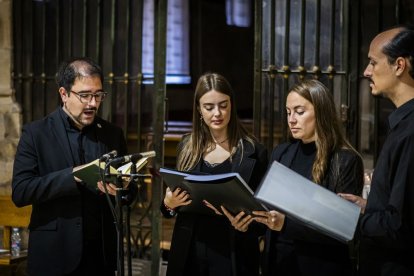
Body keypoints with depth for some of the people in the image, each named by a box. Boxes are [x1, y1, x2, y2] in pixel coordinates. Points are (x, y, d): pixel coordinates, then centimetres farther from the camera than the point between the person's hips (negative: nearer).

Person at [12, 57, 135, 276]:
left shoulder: (112, 134, 7)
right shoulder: (36, 133, -3)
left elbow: (130, 193, 11)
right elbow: (20, 192, -12)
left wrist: (119, 189, -12)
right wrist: (73, 175, -22)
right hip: (55, 255, -3)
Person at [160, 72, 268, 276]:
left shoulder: (253, 152, -5)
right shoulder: (187, 147, 5)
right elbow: (175, 202, 12)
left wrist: (247, 225, -22)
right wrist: (169, 204, -9)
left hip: (233, 256, -3)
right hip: (190, 252, 3)